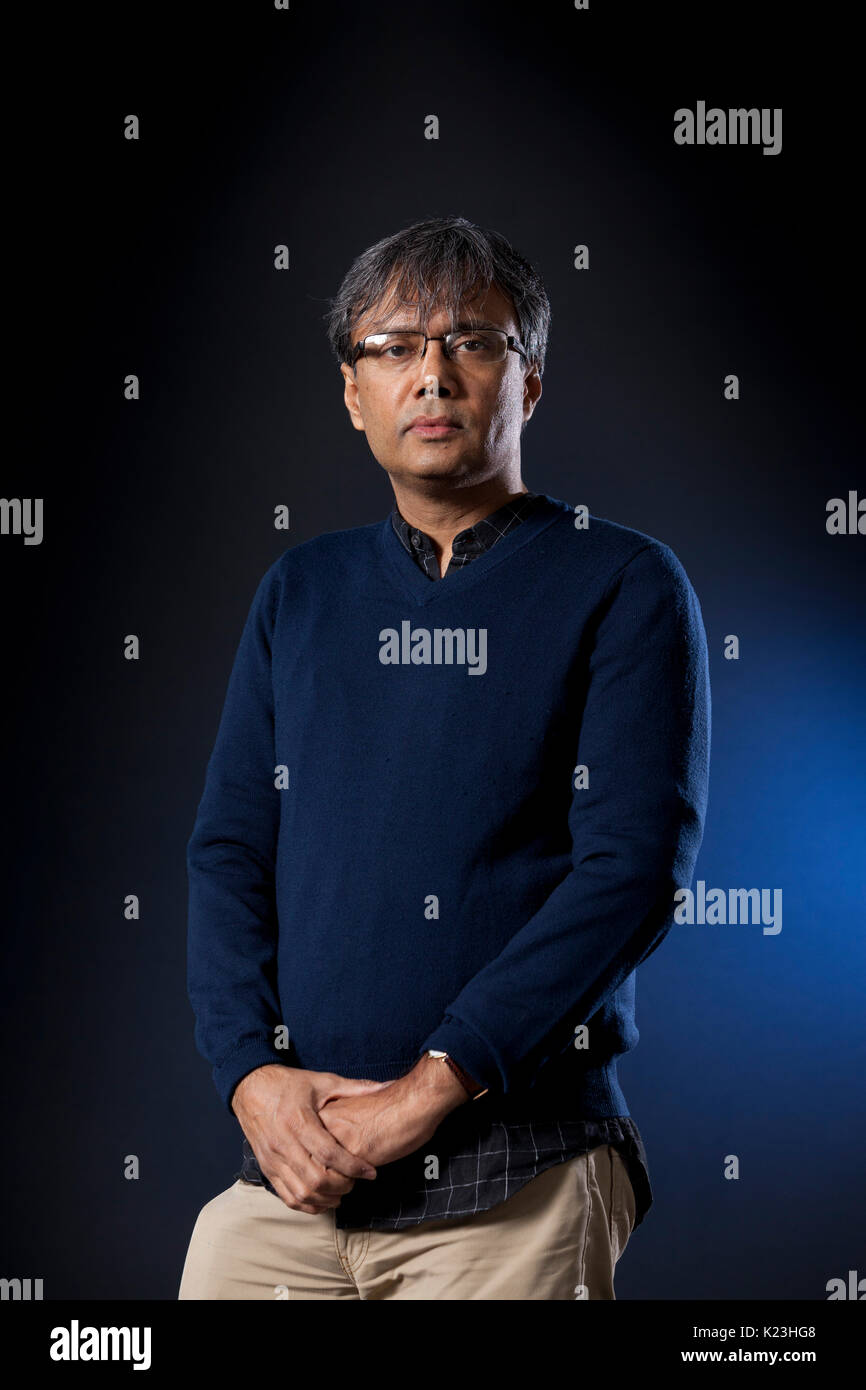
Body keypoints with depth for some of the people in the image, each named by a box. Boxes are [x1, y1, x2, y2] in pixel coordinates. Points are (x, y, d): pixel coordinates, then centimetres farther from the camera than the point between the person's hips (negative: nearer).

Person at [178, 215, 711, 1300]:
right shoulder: (300, 592, 13)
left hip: (516, 1180, -3)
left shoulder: (625, 588, -1)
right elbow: (229, 848, 9)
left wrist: (430, 1088, -15)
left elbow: (636, 867, -10)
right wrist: (252, 1073, -7)